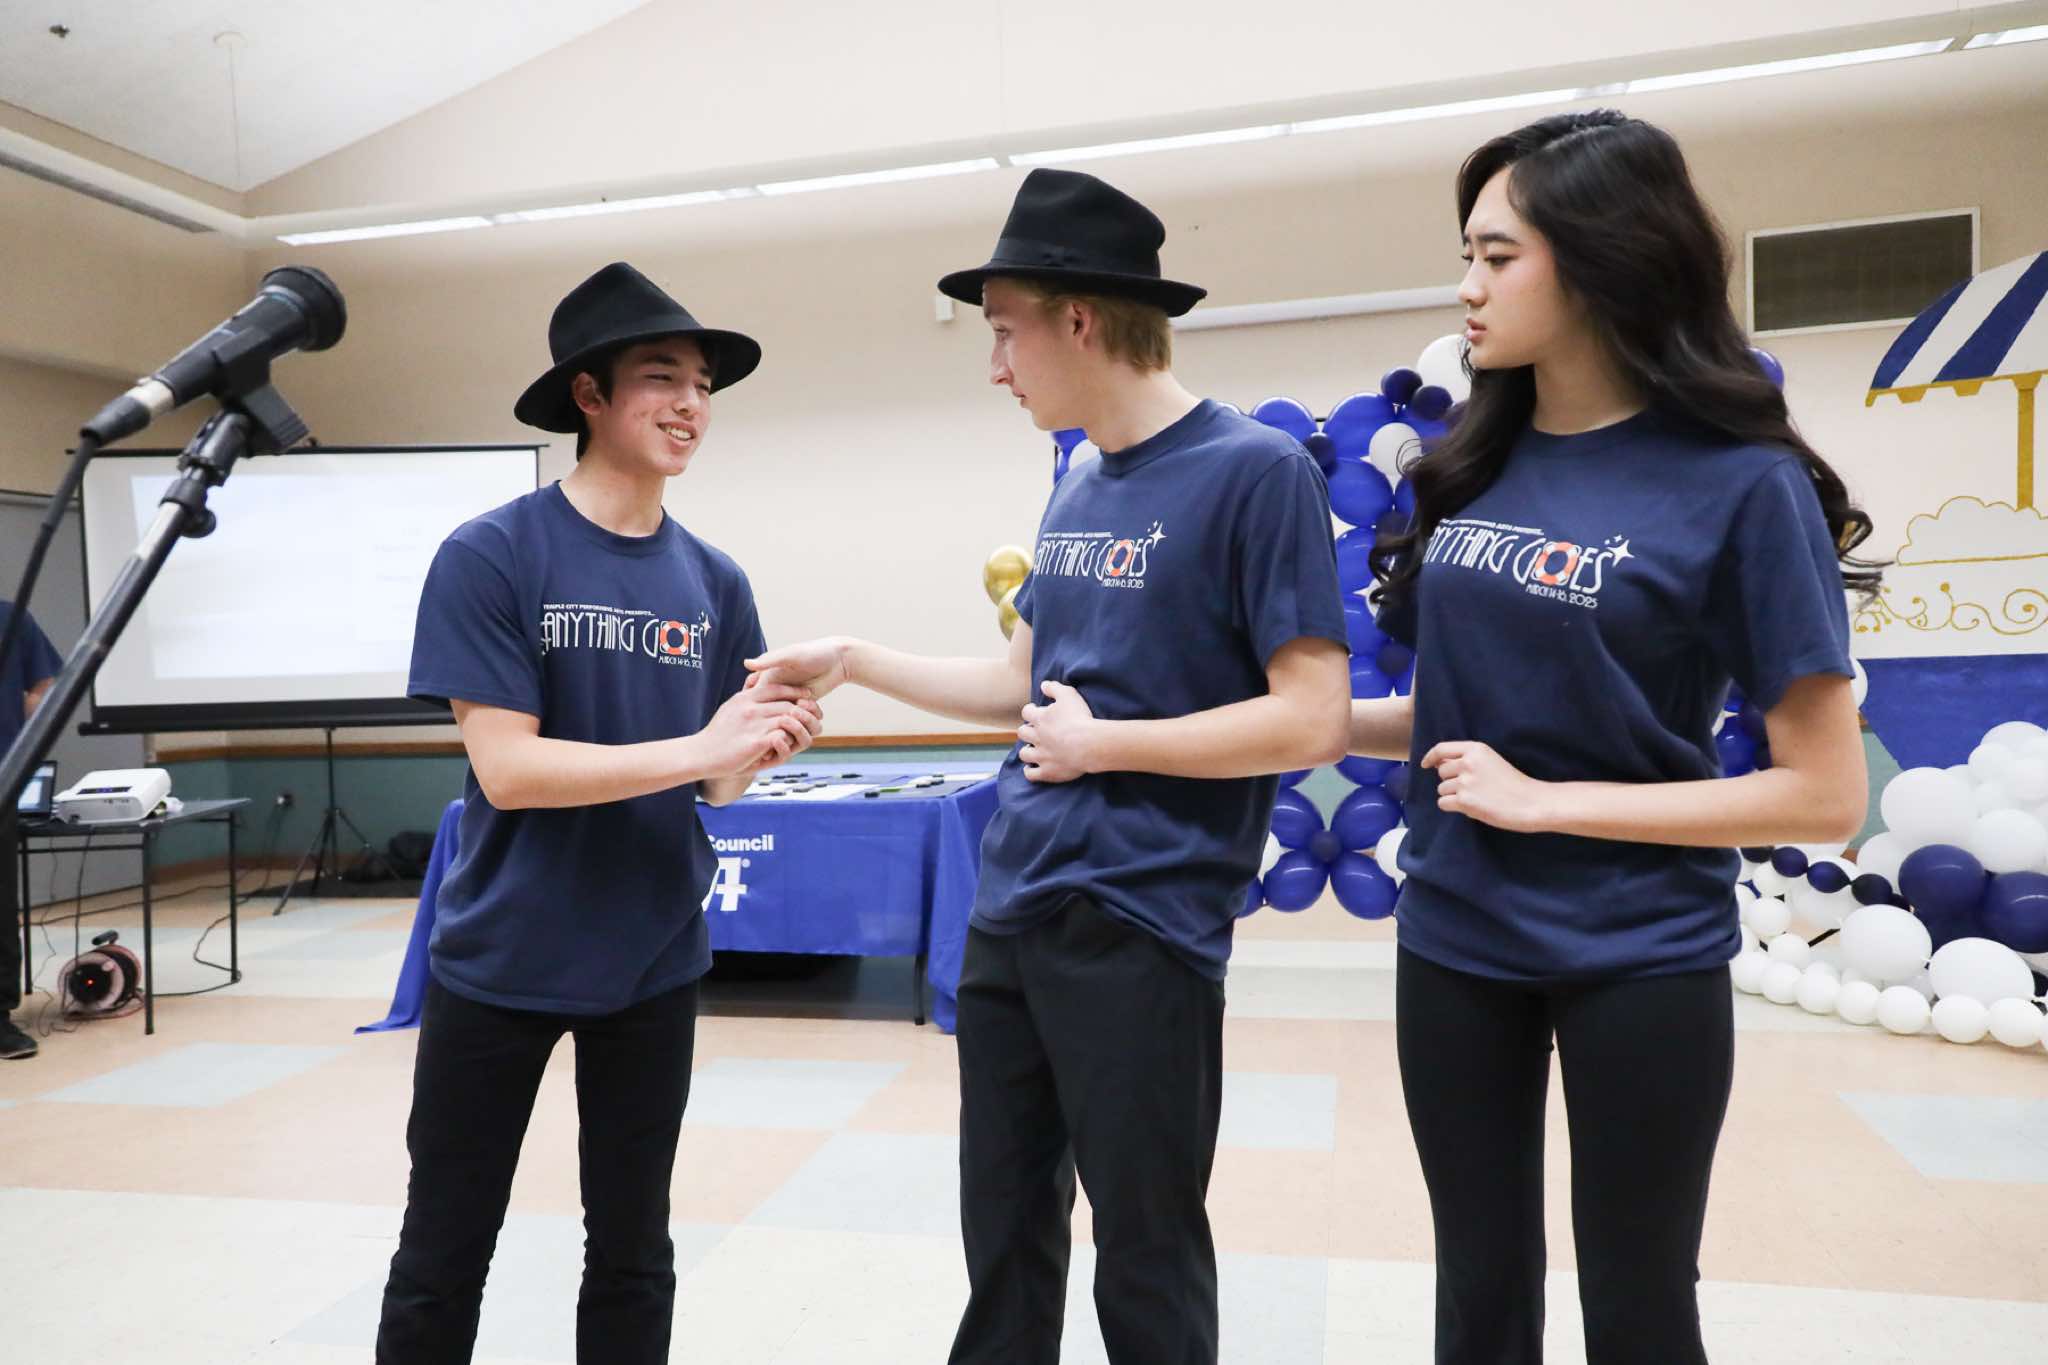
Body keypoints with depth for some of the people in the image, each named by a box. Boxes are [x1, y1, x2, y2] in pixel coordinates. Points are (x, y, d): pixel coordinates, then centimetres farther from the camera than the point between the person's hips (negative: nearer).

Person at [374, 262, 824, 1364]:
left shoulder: (714, 581, 0)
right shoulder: (488, 556, -12)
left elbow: (714, 784, 3)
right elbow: (504, 769, -18)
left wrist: (766, 745, -19)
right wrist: (698, 747, -26)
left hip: (652, 961, 4)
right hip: (500, 958, -3)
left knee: (632, 1255, 17)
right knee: (442, 1258, 13)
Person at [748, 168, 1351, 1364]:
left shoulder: (1257, 471, -13)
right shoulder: (1078, 494, 11)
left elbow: (1311, 722, -17)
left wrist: (1103, 745, -13)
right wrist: (856, 662, 15)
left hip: (1141, 929, -7)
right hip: (1012, 913, 7)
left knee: (1144, 1259, 10)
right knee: (1004, 1233, 19)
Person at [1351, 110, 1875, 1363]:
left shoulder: (1740, 484, -14)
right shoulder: (1473, 463, 1)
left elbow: (1826, 795, -14)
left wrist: (1548, 800, -18)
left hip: (1640, 960, -4)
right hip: (1453, 942, 5)